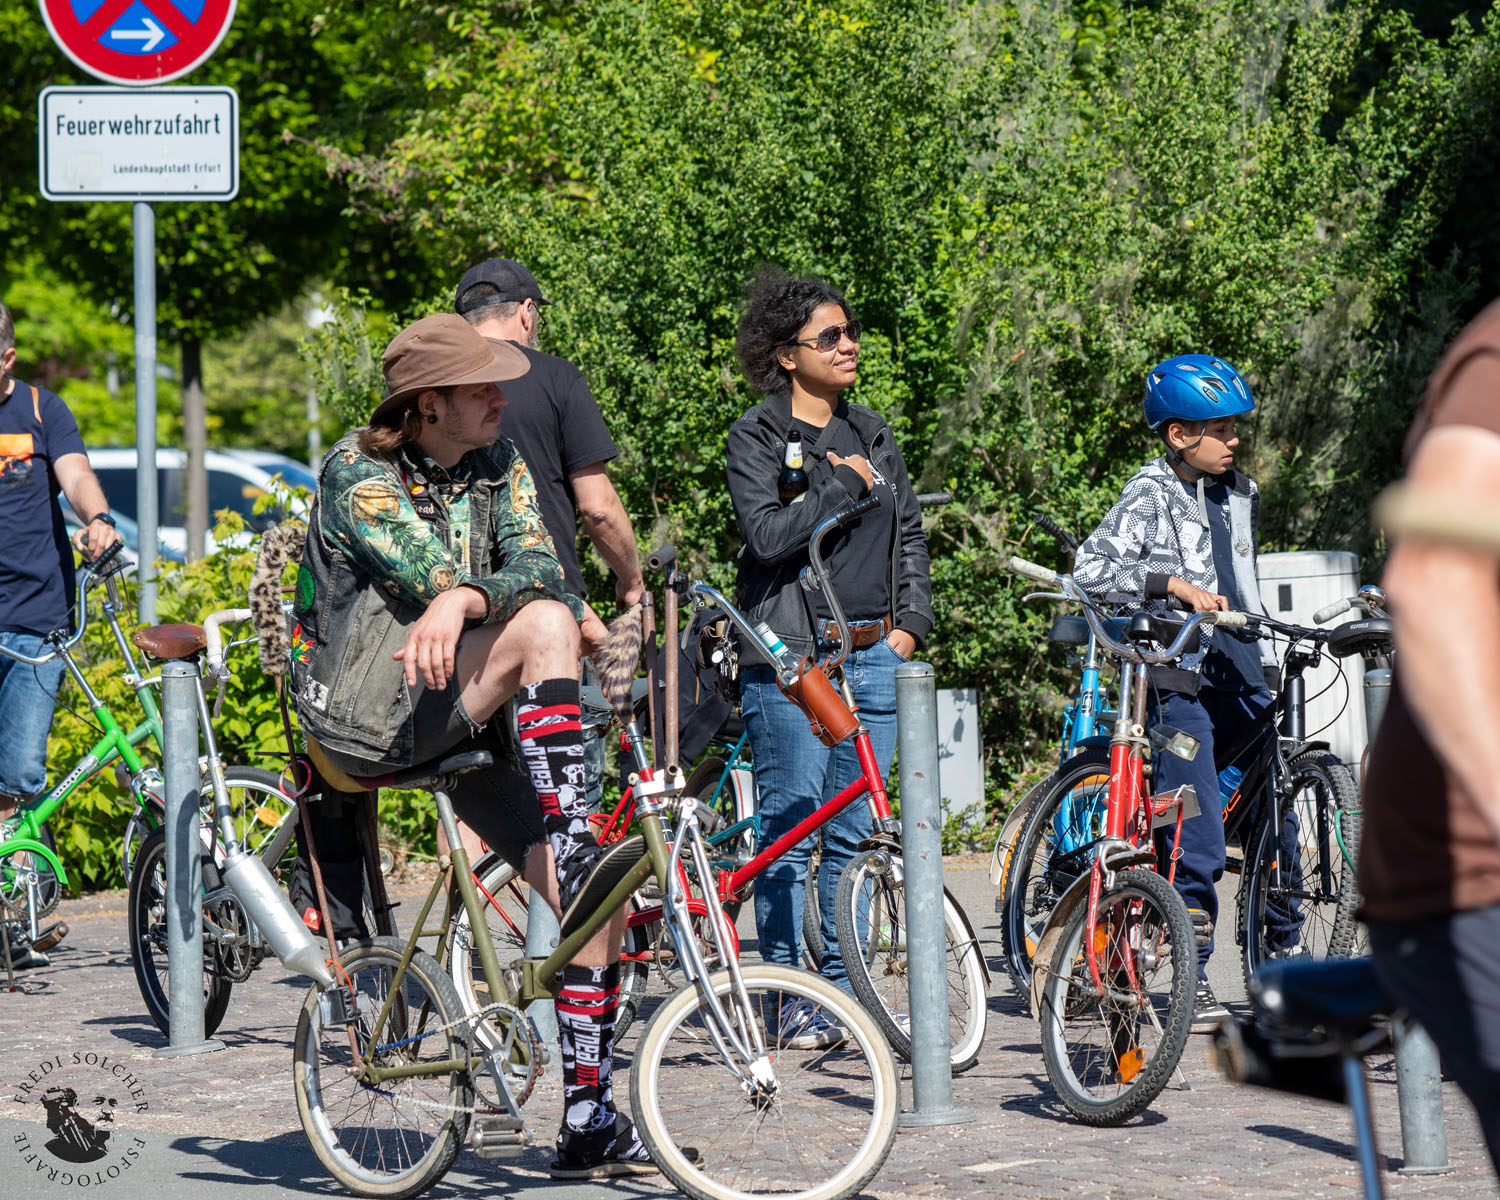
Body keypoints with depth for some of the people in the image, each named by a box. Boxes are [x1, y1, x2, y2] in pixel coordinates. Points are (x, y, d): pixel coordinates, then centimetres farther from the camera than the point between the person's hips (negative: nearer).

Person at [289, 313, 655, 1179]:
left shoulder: (499, 465, 10)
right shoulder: (360, 474, -7)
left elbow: (537, 563, -9)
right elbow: (440, 585, -18)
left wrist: (466, 598, -28)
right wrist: (563, 610, -22)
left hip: (460, 724, 6)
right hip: (363, 712, -6)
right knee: (543, 626, -30)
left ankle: (590, 1123, 1)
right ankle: (573, 838, -30)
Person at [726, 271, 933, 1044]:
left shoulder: (872, 432, 16)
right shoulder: (756, 437, -2)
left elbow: (910, 535, 20)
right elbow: (768, 532, -16)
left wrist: (910, 624, 9)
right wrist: (846, 484, -12)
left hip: (874, 654, 5)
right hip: (791, 659, -5)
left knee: (855, 832, 6)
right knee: (790, 830, -4)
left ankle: (845, 989, 13)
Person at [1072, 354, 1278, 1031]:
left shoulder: (1241, 495, 16)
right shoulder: (1152, 494, -6)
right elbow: (1090, 570, -18)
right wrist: (1176, 585, -25)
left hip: (1243, 676, 7)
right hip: (1178, 679, -7)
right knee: (1198, 845, -10)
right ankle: (1195, 983, -3)